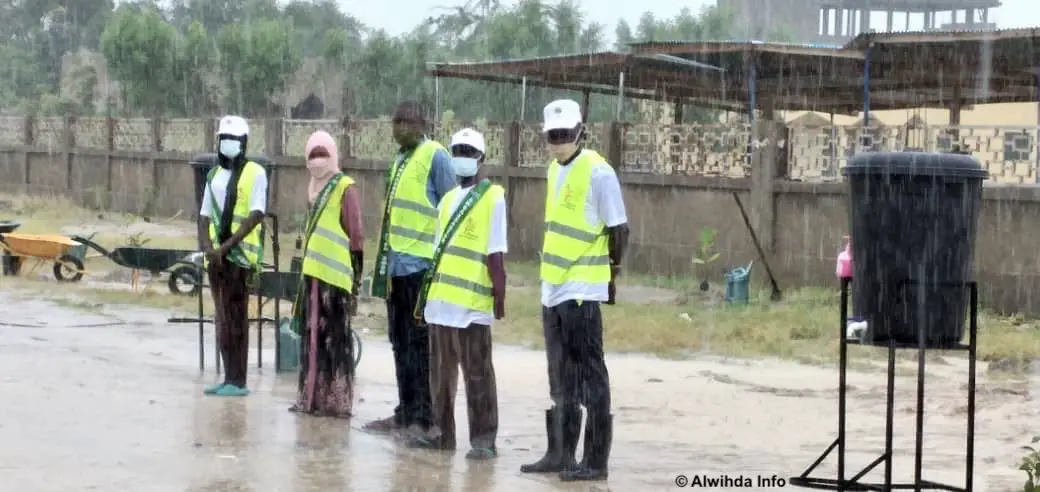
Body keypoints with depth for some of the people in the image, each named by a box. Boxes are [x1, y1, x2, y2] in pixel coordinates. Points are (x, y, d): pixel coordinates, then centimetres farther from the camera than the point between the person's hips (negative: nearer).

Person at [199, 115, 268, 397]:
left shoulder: (255, 173, -4)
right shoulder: (214, 175, 15)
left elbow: (256, 215, -12)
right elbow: (205, 216, 14)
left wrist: (226, 246, -18)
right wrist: (207, 246, -5)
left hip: (240, 255, -6)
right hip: (216, 256, 7)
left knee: (235, 318, -8)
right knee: (222, 318, 8)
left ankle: (237, 381, -6)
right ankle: (229, 378, 13)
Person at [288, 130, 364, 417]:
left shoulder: (345, 188, -6)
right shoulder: (315, 188, 19)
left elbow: (356, 236, -10)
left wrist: (355, 280, -14)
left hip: (335, 276, -8)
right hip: (313, 274, 8)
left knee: (335, 340, -5)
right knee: (312, 338, 11)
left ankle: (338, 401, -2)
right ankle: (312, 398, 18)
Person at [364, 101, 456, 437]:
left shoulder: (435, 156, -7)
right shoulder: (401, 160, 17)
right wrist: (384, 263, 19)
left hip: (422, 264, -8)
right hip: (397, 265, 8)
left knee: (421, 344, -5)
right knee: (401, 343, 12)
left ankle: (424, 418, -1)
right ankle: (405, 412, 20)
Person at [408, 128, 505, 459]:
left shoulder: (492, 197, -4)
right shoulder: (448, 199, 17)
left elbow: (495, 254, -9)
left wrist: (500, 295, -12)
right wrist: (427, 291, 19)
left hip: (472, 301, -7)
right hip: (441, 298, 7)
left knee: (476, 372, -3)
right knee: (441, 370, 12)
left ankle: (483, 438, 0)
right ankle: (443, 432, 20)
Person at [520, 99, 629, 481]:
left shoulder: (597, 171, -12)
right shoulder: (555, 170, 13)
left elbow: (618, 228, -9)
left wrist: (610, 270, 1)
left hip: (582, 291, -8)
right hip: (553, 288, 8)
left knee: (589, 376, -4)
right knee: (560, 378, 15)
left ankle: (595, 460, 0)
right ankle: (560, 453, 23)